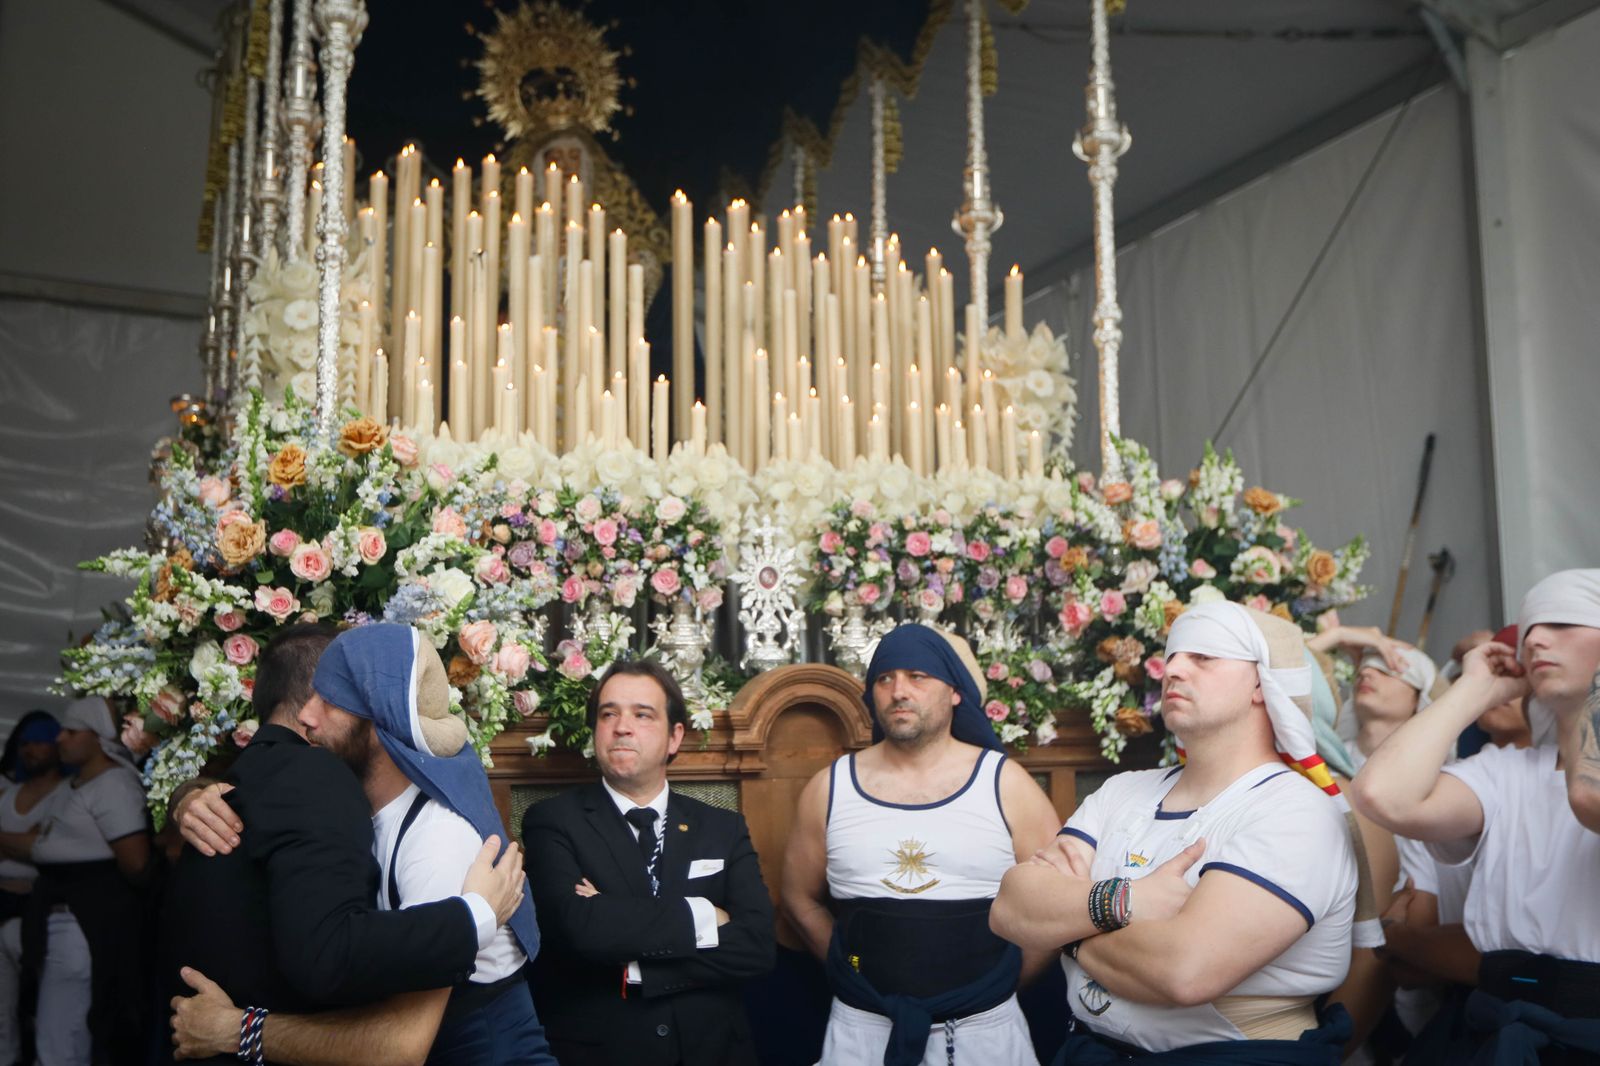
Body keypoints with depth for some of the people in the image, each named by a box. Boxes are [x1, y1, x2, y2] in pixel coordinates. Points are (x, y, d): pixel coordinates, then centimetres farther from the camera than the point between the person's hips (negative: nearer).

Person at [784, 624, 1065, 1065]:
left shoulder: (1006, 785, -4)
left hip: (984, 1028, -1)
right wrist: (855, 975, 3)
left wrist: (1003, 983, 0)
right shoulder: (828, 789, 1)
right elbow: (801, 899, 10)